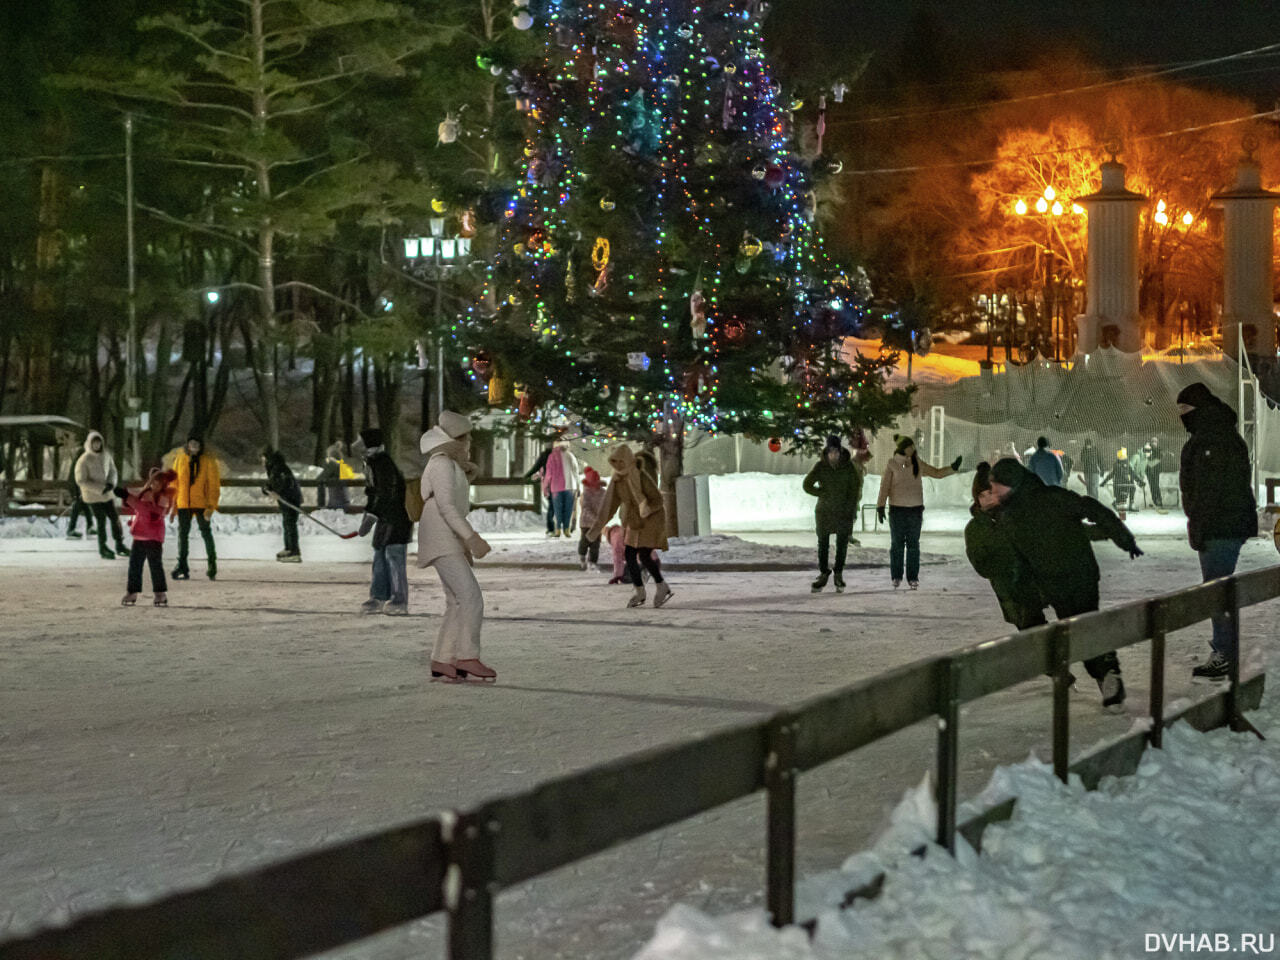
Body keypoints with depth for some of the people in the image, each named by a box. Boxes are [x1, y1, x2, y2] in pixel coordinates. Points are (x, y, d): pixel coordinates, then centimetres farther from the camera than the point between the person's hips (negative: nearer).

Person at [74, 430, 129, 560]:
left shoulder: (106, 455, 0)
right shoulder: (84, 460, -17)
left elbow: (112, 470, 11)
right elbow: (81, 481, -17)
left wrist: (111, 483, -11)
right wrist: (100, 489, -21)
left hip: (106, 494, 6)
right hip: (93, 497, -6)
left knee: (115, 519, 8)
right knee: (102, 521, -1)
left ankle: (119, 546, 21)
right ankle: (102, 549, 14)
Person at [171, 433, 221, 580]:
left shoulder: (208, 460, -6)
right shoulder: (180, 458, 3)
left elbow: (214, 485, -6)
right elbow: (174, 482, 9)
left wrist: (211, 507, -13)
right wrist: (173, 505, 8)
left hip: (201, 503, -3)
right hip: (183, 504, 3)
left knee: (206, 532, 5)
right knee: (183, 533, 6)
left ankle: (212, 562, 19)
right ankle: (182, 568, 12)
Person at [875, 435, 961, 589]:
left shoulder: (918, 464, 6)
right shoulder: (892, 465, -3)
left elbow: (937, 473, 14)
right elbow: (884, 487, -4)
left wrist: (953, 467, 2)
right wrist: (880, 507, -9)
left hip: (915, 509, 2)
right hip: (897, 509, -2)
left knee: (913, 545, 3)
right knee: (897, 544, 2)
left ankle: (913, 578, 7)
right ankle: (896, 577, 11)